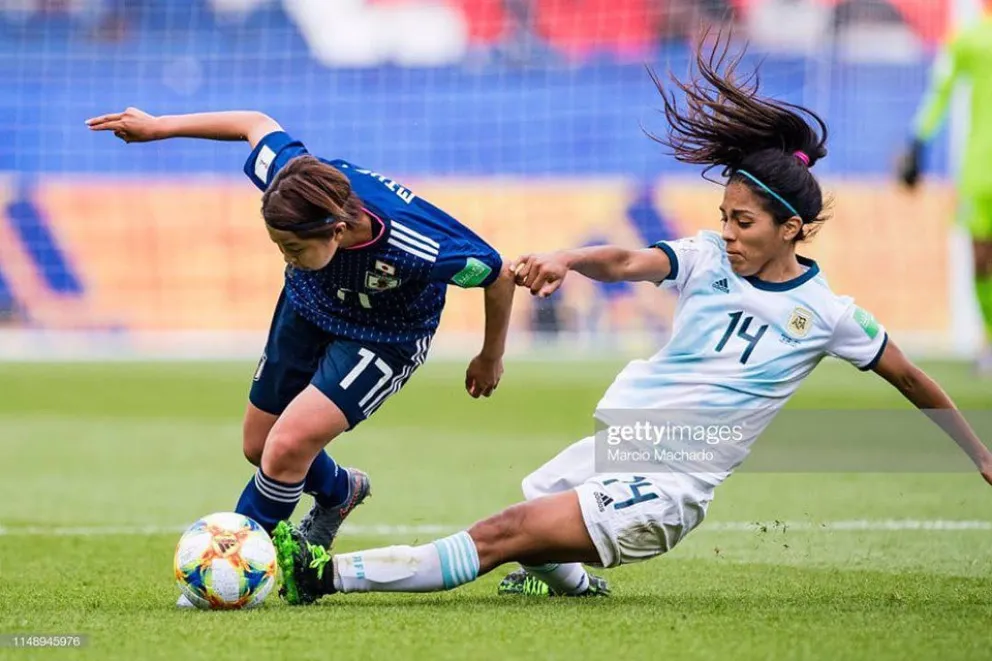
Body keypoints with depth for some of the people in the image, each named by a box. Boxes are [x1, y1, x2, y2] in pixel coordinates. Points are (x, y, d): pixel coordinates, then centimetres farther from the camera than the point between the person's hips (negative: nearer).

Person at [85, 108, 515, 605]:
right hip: (308, 306, 5)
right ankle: (339, 493, 48)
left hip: (386, 336, -5)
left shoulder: (419, 248, -42)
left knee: (289, 446, -21)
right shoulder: (292, 182, -33)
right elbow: (256, 124, -11)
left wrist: (490, 358, -5)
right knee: (260, 446, 15)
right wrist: (157, 127, -4)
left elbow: (498, 276, -23)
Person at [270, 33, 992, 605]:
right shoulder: (709, 258, 3)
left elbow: (910, 379, 8)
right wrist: (564, 260, -37)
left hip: (669, 489, -5)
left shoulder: (826, 314, -4)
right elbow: (627, 262, -15)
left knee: (504, 535, -17)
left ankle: (329, 574, -23)